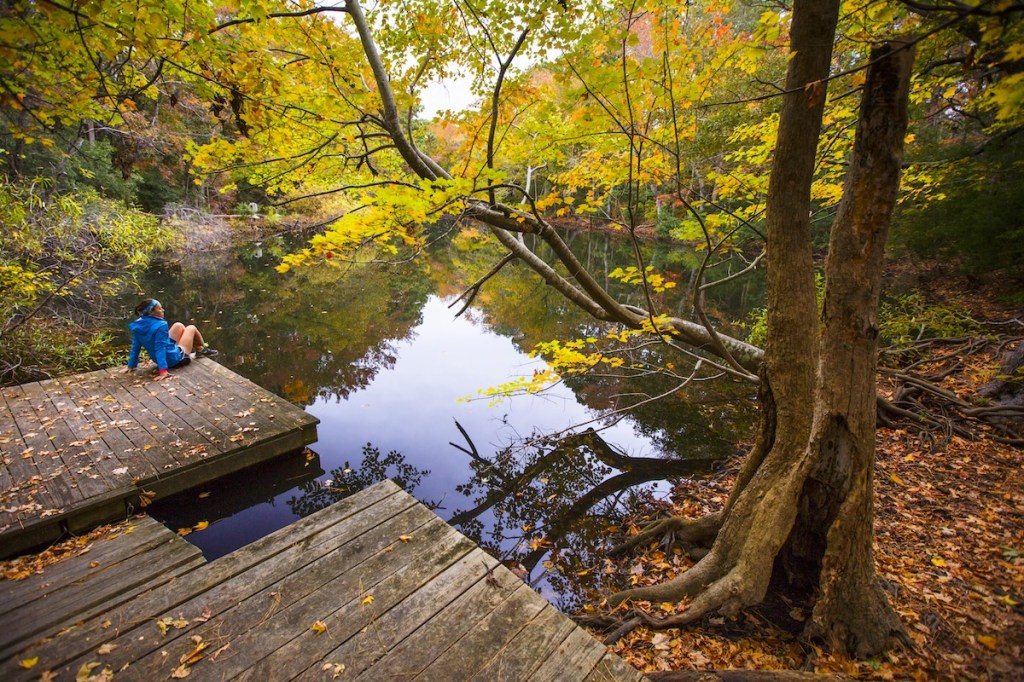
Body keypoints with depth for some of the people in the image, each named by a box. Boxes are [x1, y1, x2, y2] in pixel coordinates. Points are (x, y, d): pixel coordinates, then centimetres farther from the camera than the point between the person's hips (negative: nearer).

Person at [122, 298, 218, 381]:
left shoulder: (138, 325, -7)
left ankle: (199, 349, 35)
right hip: (175, 359, -7)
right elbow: (160, 348, -33)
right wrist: (163, 370, -35)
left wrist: (131, 366, 8)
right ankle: (203, 349, 35)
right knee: (192, 328, 11)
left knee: (179, 326, 20)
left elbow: (135, 347, 0)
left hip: (161, 359, 7)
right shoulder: (160, 326, -29)